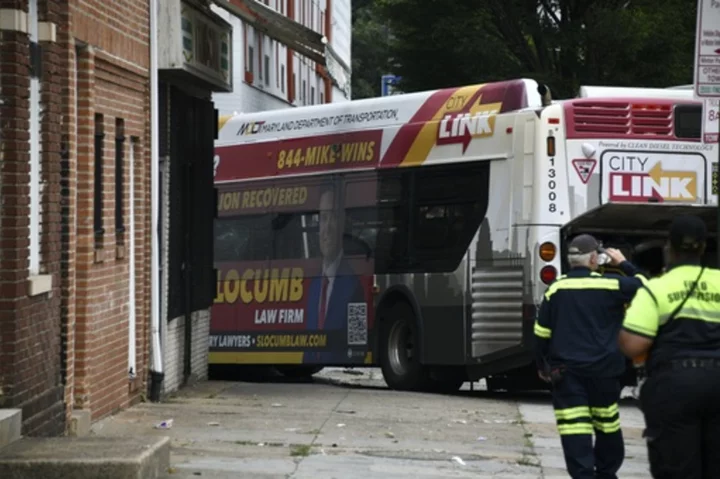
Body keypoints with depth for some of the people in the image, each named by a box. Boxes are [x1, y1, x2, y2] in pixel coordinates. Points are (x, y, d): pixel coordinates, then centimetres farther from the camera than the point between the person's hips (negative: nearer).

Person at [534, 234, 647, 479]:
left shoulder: (555, 289, -1)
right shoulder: (612, 285, -7)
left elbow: (541, 333, 3)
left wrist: (542, 365, 15)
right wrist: (624, 264, 15)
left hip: (565, 371, 0)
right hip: (602, 368, 0)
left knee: (574, 429, -6)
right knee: (607, 425, 18)